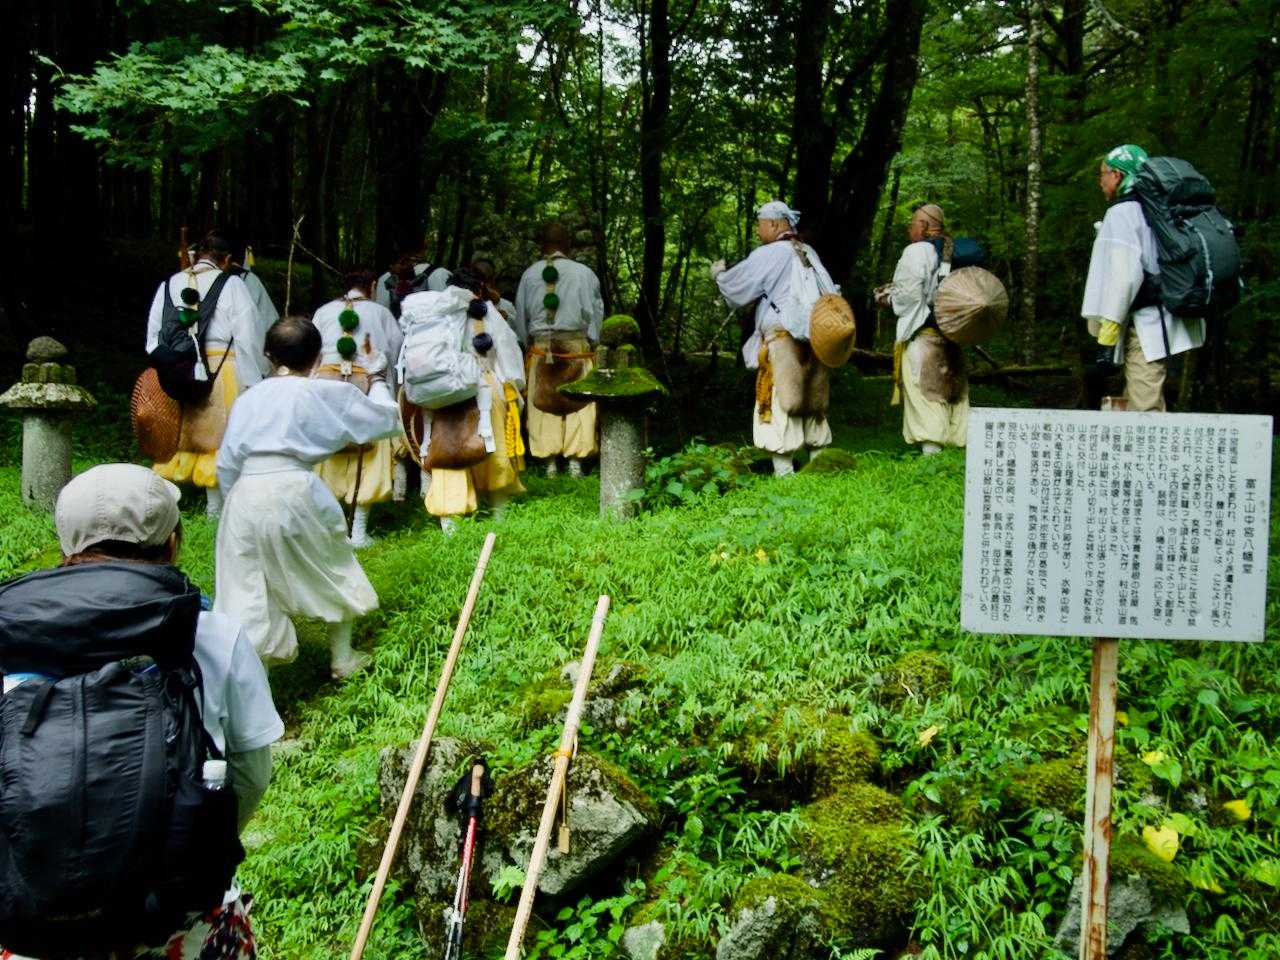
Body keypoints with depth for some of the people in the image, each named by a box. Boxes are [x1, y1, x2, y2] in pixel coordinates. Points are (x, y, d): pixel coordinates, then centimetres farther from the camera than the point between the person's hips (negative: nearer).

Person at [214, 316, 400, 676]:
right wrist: (376, 380, 32)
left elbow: (226, 463, 10)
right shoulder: (328, 393, 5)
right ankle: (342, 659, 34)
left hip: (244, 497, 2)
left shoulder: (249, 398, 13)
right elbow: (385, 420, 15)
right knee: (335, 570, 22)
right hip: (294, 492, -2)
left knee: (247, 591, 8)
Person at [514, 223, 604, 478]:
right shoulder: (584, 273, -1)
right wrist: (593, 344, 11)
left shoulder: (530, 274, 4)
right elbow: (595, 312, 2)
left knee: (543, 404, 6)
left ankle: (550, 463, 6)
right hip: (576, 343, -1)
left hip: (540, 345, 1)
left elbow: (520, 316, 10)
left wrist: (528, 345, 21)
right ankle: (575, 461, 1)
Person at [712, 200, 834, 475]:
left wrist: (719, 274, 20)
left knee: (778, 407, -5)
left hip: (782, 340, -7)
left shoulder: (767, 255, -8)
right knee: (812, 406, 14)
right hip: (814, 339, 7)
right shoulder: (809, 253, 12)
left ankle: (784, 474, -9)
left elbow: (736, 286, 1)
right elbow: (829, 292, 14)